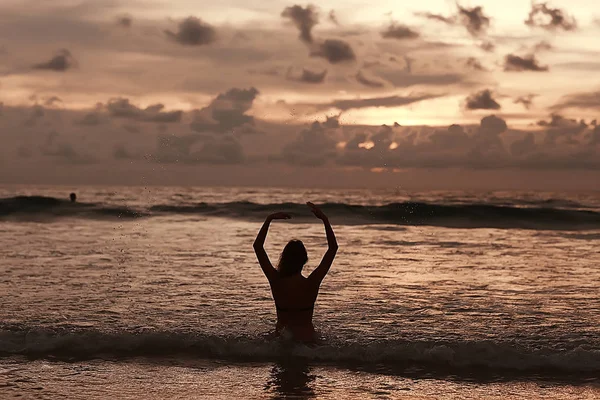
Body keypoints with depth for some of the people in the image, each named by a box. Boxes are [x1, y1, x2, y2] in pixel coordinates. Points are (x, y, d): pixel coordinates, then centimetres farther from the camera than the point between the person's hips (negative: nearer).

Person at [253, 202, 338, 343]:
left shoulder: (276, 281, -9)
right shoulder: (311, 283, -12)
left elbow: (257, 246, 0)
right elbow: (333, 247, -4)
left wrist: (269, 219, -1)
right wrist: (324, 219, -4)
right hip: (307, 340, -1)